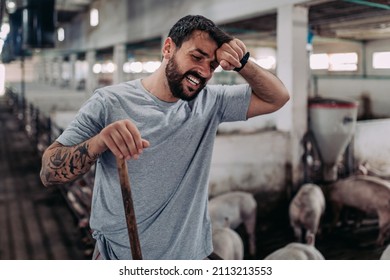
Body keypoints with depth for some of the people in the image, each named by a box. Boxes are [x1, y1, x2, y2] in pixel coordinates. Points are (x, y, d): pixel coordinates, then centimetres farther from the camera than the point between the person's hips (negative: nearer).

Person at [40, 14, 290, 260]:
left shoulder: (211, 102, -4)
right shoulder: (110, 103, -15)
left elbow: (277, 98, 1)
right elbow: (48, 174, -18)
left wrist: (242, 63, -16)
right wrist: (98, 142, -38)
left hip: (190, 253, 4)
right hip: (118, 255, -3)